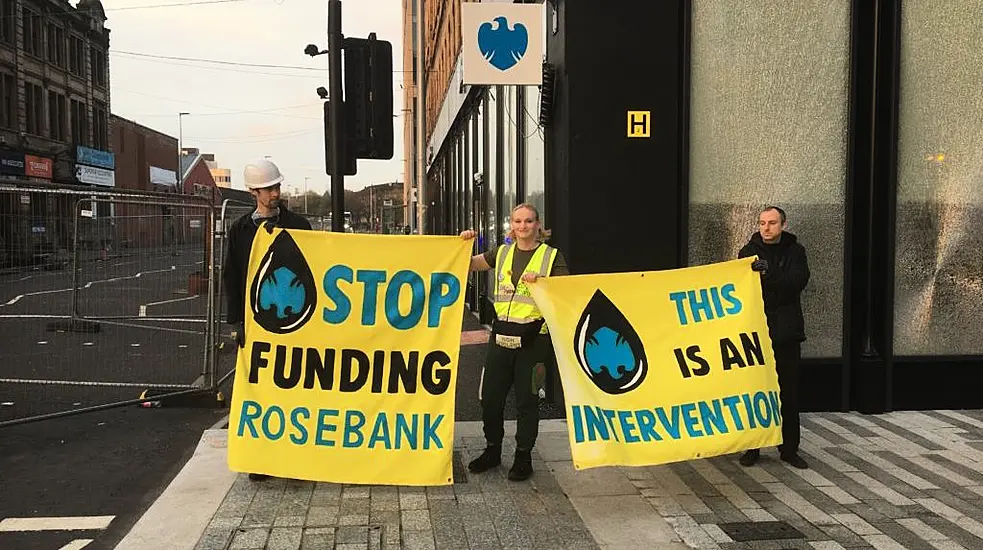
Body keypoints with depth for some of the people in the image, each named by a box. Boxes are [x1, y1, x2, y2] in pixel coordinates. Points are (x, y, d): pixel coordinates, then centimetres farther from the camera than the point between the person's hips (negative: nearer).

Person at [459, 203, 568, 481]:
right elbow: (470, 264, 14)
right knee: (490, 396, 8)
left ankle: (523, 456, 18)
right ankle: (492, 450, 27)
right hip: (501, 332, 4)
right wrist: (465, 243, -4)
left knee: (527, 399, 4)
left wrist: (540, 282, -20)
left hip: (533, 336, -4)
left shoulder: (552, 256, 1)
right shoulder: (502, 253, 12)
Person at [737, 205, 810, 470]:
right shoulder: (750, 251, 4)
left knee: (789, 393, 7)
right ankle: (752, 447, 13)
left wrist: (769, 274, -26)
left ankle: (789, 449, 18)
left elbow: (799, 281, -13)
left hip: (786, 332, 1)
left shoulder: (795, 251, 5)